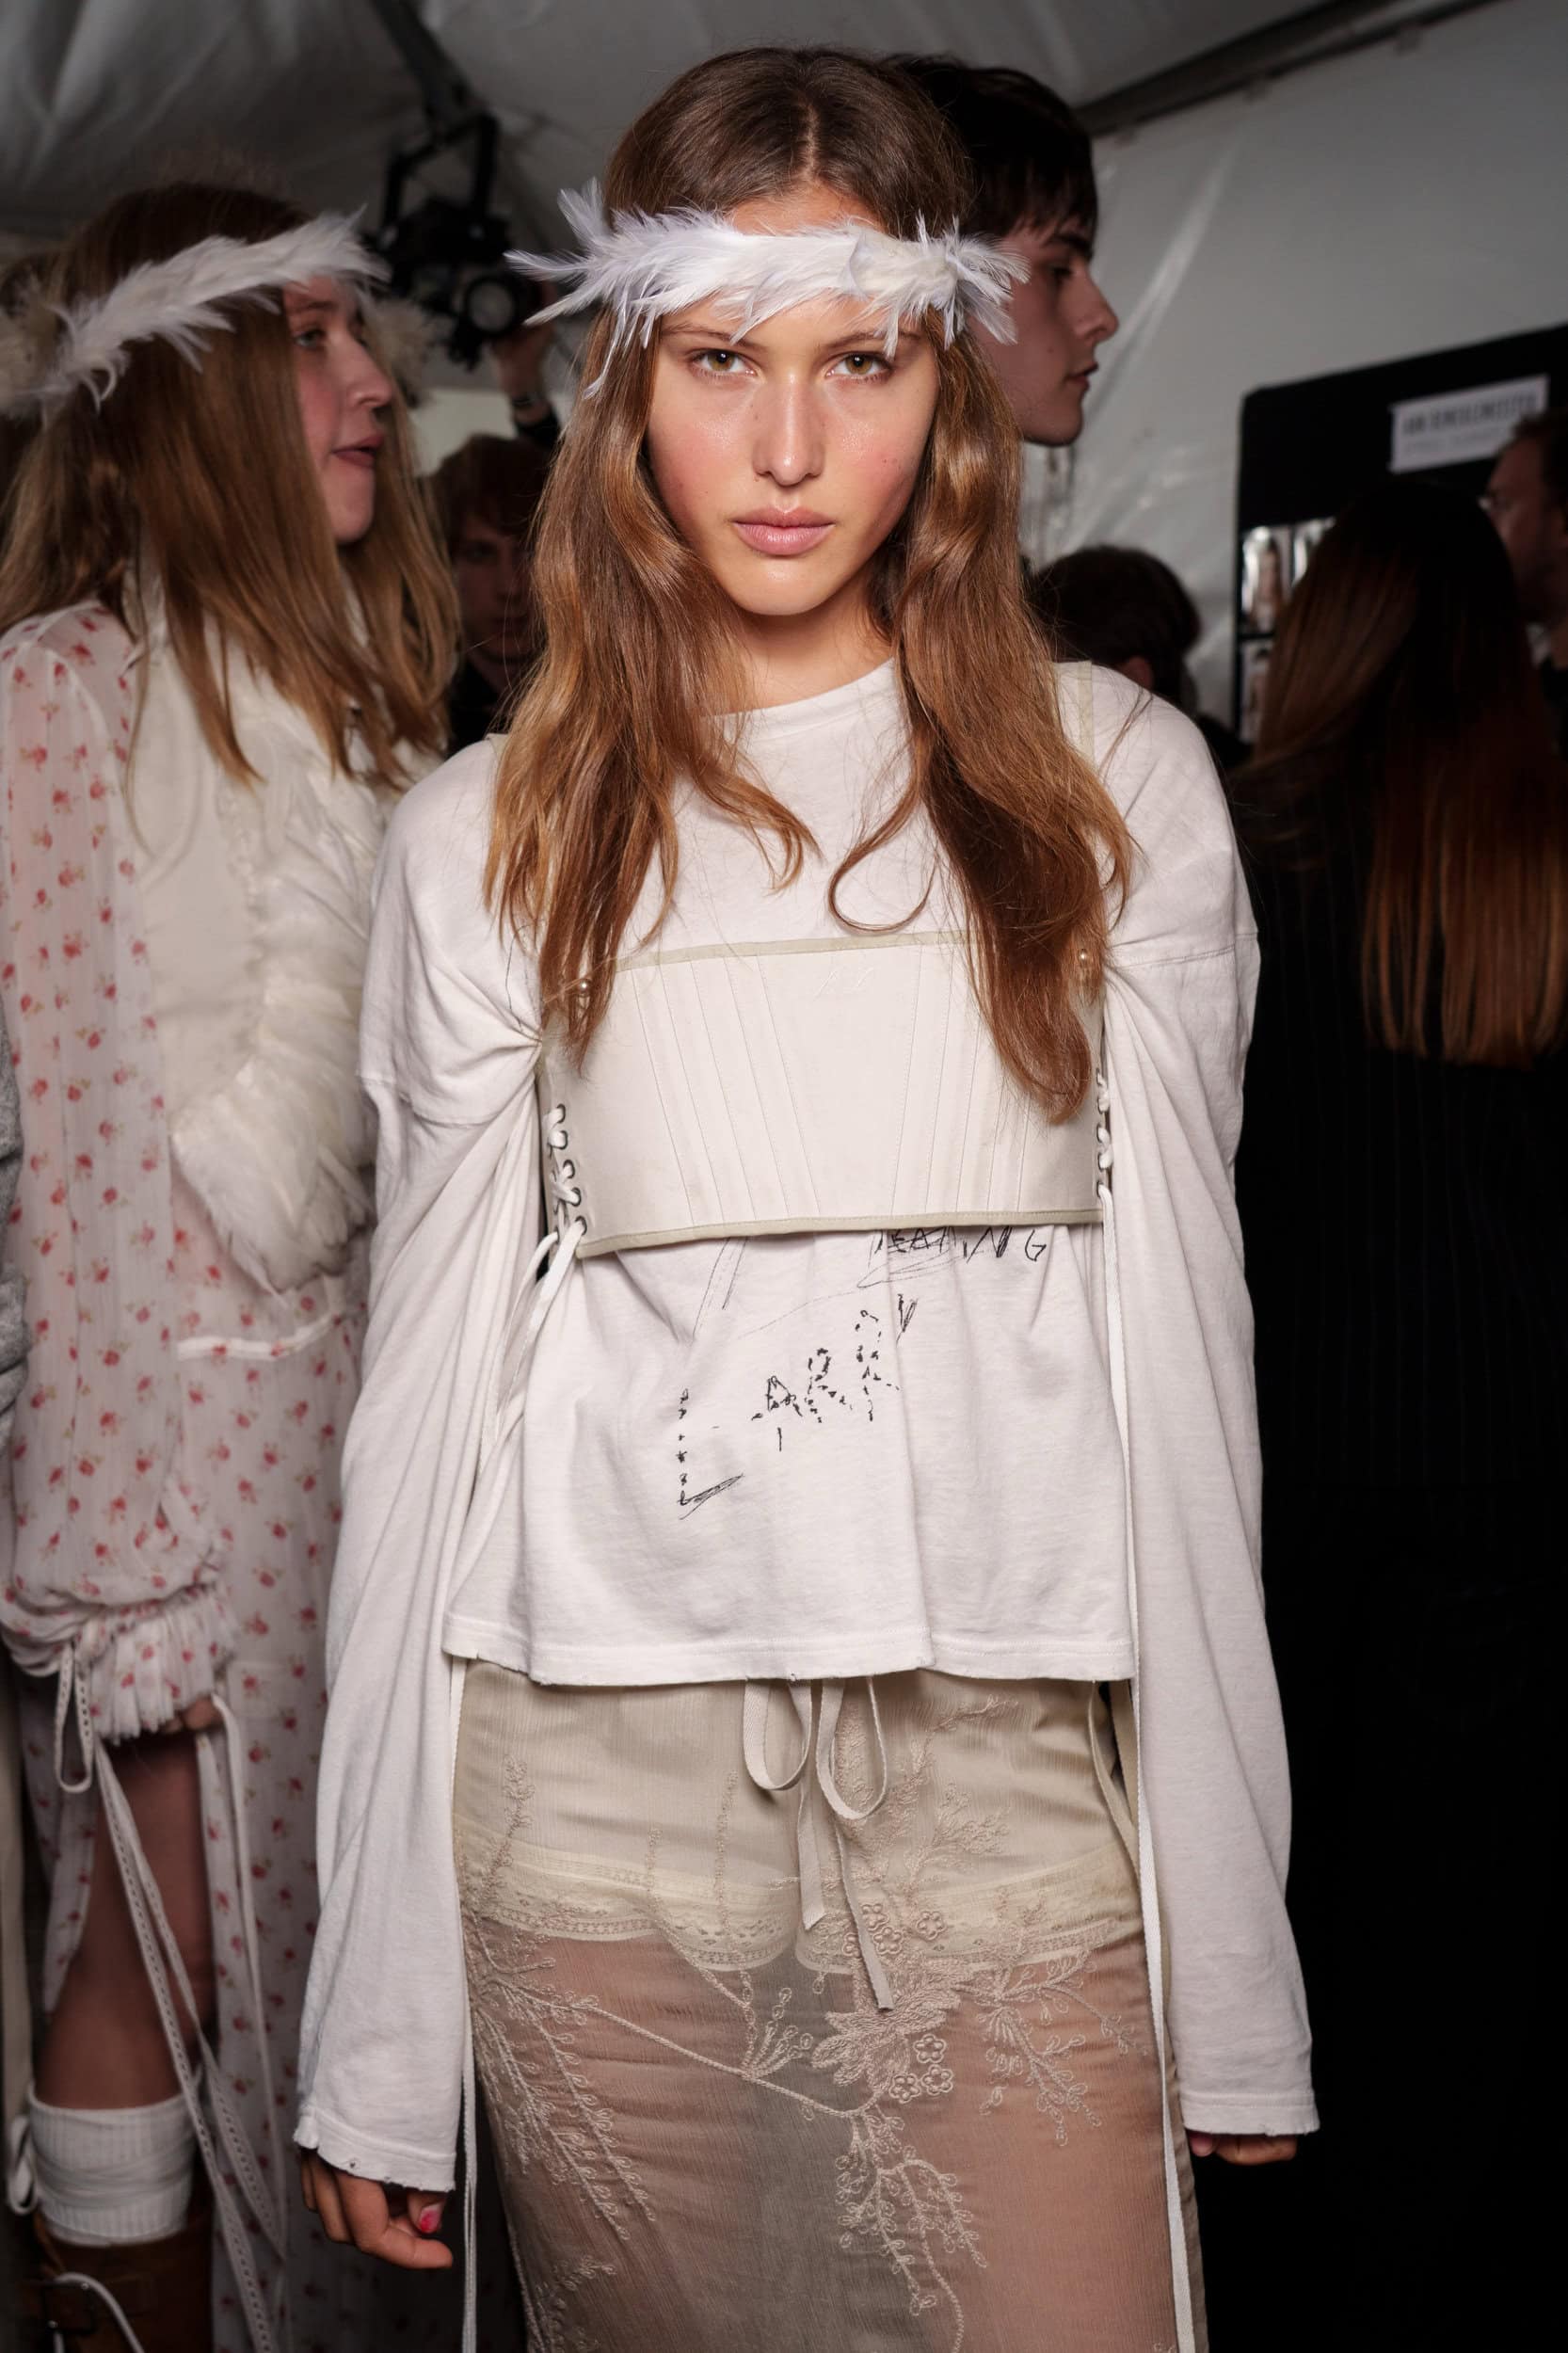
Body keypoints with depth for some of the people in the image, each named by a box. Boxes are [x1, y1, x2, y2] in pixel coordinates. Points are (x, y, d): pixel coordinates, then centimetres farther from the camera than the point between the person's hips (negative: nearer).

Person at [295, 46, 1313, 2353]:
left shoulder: (1118, 783, 5)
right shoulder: (490, 838, 4)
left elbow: (1180, 1324, 5)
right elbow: (429, 1377, 5)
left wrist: (1240, 1956, 2)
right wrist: (376, 2029, 3)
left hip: (1012, 1766, 0)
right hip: (604, 1787, 0)